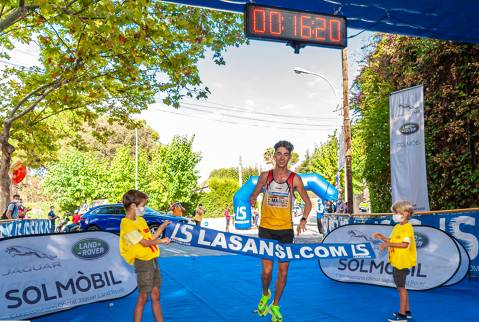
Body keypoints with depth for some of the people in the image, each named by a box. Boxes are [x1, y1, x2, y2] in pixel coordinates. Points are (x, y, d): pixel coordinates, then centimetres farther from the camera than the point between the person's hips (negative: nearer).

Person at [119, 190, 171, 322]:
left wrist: (162, 227, 7)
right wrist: (161, 241, -4)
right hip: (143, 262, -8)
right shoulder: (127, 224, -16)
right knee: (143, 297, 0)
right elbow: (144, 243, -17)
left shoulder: (140, 219, 11)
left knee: (155, 296, 13)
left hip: (153, 261, 8)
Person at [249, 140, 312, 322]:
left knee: (283, 270, 5)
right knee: (267, 270, -3)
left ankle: (275, 306, 26)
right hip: (266, 229, 0)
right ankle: (265, 295, 31)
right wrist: (252, 200, -5)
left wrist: (303, 220, -6)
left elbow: (307, 202, 6)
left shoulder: (294, 179, -2)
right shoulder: (265, 176, 1)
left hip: (286, 230, 1)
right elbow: (254, 195, 14)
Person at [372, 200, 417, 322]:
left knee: (401, 287, -1)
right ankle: (407, 311, 29)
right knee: (401, 287, 17)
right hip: (396, 261, 9)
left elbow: (405, 244, -27)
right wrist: (381, 237, 2)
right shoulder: (397, 227, 12)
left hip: (402, 262, -9)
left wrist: (388, 244, -30)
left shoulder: (407, 227, -16)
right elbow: (392, 240, 15)